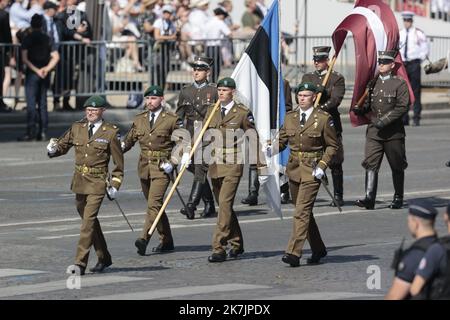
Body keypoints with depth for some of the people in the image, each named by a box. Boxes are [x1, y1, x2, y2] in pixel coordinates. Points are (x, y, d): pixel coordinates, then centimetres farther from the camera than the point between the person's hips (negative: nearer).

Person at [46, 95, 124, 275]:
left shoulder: (111, 132, -4)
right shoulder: (77, 128, 7)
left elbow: (118, 162, 0)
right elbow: (63, 146, 17)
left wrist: (115, 185, -3)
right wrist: (53, 150, -7)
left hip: (97, 182, -6)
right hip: (80, 180, 6)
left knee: (88, 220, -14)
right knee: (89, 220, 15)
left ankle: (80, 263, -16)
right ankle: (104, 258, 31)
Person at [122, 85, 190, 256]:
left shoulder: (172, 120, -3)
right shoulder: (139, 119, 12)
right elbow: (129, 140, 18)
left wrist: (173, 162, -12)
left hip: (162, 167, -6)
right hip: (144, 167, 6)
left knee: (154, 204, -19)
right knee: (154, 205, 12)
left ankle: (144, 239, -28)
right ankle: (166, 242, 23)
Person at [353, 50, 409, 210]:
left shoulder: (400, 84, -5)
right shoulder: (373, 83, 11)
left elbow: (402, 107, -12)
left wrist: (385, 121, -19)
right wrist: (360, 110, -1)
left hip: (393, 131, -4)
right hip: (374, 131, 4)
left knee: (397, 166, 8)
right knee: (370, 164, -10)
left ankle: (398, 198, 21)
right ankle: (369, 198, -16)